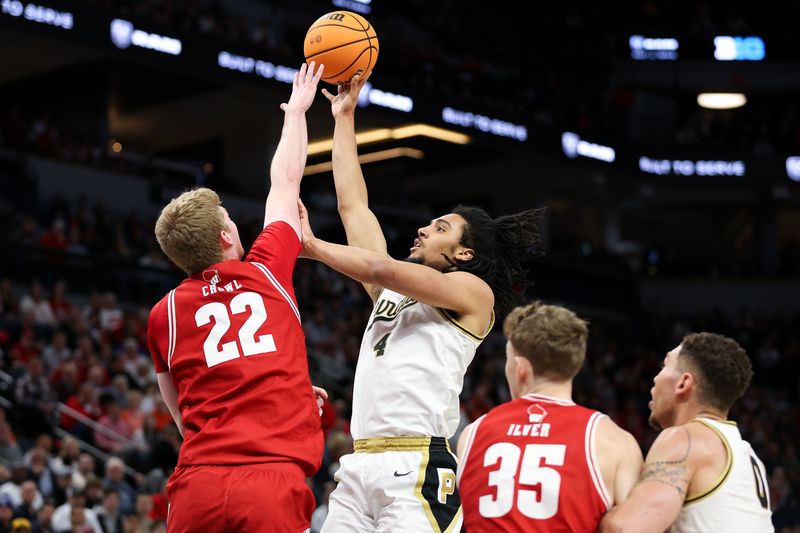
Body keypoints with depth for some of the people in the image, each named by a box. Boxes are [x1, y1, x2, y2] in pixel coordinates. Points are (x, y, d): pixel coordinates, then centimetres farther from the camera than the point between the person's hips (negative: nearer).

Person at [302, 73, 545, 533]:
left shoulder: (472, 291, 4)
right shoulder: (394, 290, 24)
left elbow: (382, 269, -10)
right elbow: (353, 206, 25)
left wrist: (312, 245, 1)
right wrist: (344, 117, 26)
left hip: (418, 466, -7)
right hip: (360, 463, 7)